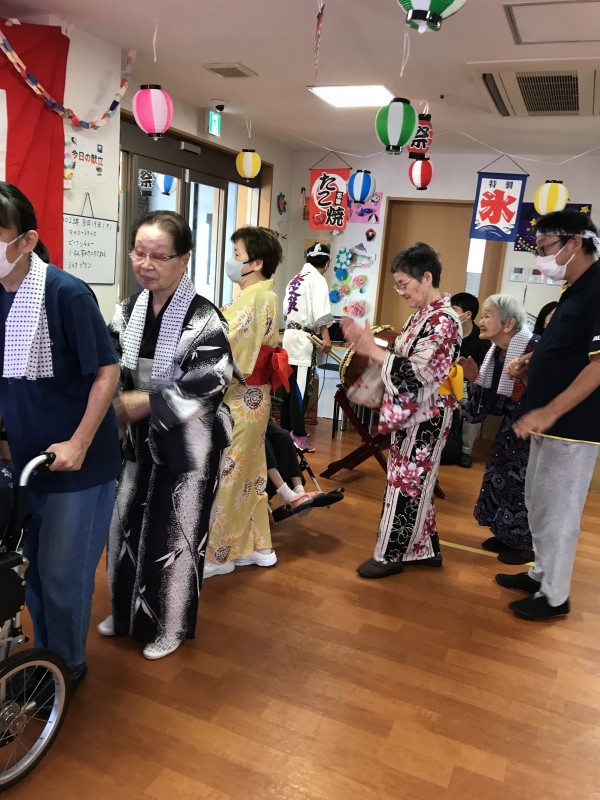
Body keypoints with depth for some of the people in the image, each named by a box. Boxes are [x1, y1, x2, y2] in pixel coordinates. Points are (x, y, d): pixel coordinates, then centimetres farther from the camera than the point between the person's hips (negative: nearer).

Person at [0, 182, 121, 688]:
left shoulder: (66, 292, -18)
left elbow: (108, 370, -16)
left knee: (63, 573, 7)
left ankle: (68, 666, 32)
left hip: (77, 462, -6)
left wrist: (78, 444, -19)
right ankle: (42, 657, 42)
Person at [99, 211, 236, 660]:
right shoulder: (128, 311, 2)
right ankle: (128, 612, 43)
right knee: (127, 527, 18)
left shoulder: (204, 319, -17)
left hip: (187, 446, -6)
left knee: (176, 534, 8)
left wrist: (137, 403, -22)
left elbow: (205, 389, -24)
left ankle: (171, 625, 31)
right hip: (139, 441, 7)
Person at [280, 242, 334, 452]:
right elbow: (319, 311, -17)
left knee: (291, 386, 12)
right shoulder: (317, 279, -5)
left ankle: (286, 428, 19)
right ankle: (298, 434, -7)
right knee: (301, 387, -8)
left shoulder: (295, 279, 19)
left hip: (290, 334, 8)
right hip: (303, 337, -8)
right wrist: (325, 336, -19)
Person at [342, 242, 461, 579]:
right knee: (416, 483, 16)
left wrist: (372, 349, -20)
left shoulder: (442, 321, -19)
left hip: (425, 419, -9)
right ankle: (425, 548, 29)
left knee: (406, 484, 1)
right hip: (413, 415, 9)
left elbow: (415, 373, -24)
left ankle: (392, 554, 15)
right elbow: (401, 359, 10)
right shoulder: (423, 315, 11)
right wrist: (366, 344, -2)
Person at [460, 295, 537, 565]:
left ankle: (527, 544, 19)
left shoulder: (536, 349, -24)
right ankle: (507, 535, 31)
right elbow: (494, 405, 3)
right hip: (512, 427, 8)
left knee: (526, 485, -1)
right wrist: (475, 379, -9)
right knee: (501, 476, 14)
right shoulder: (496, 353, 1)